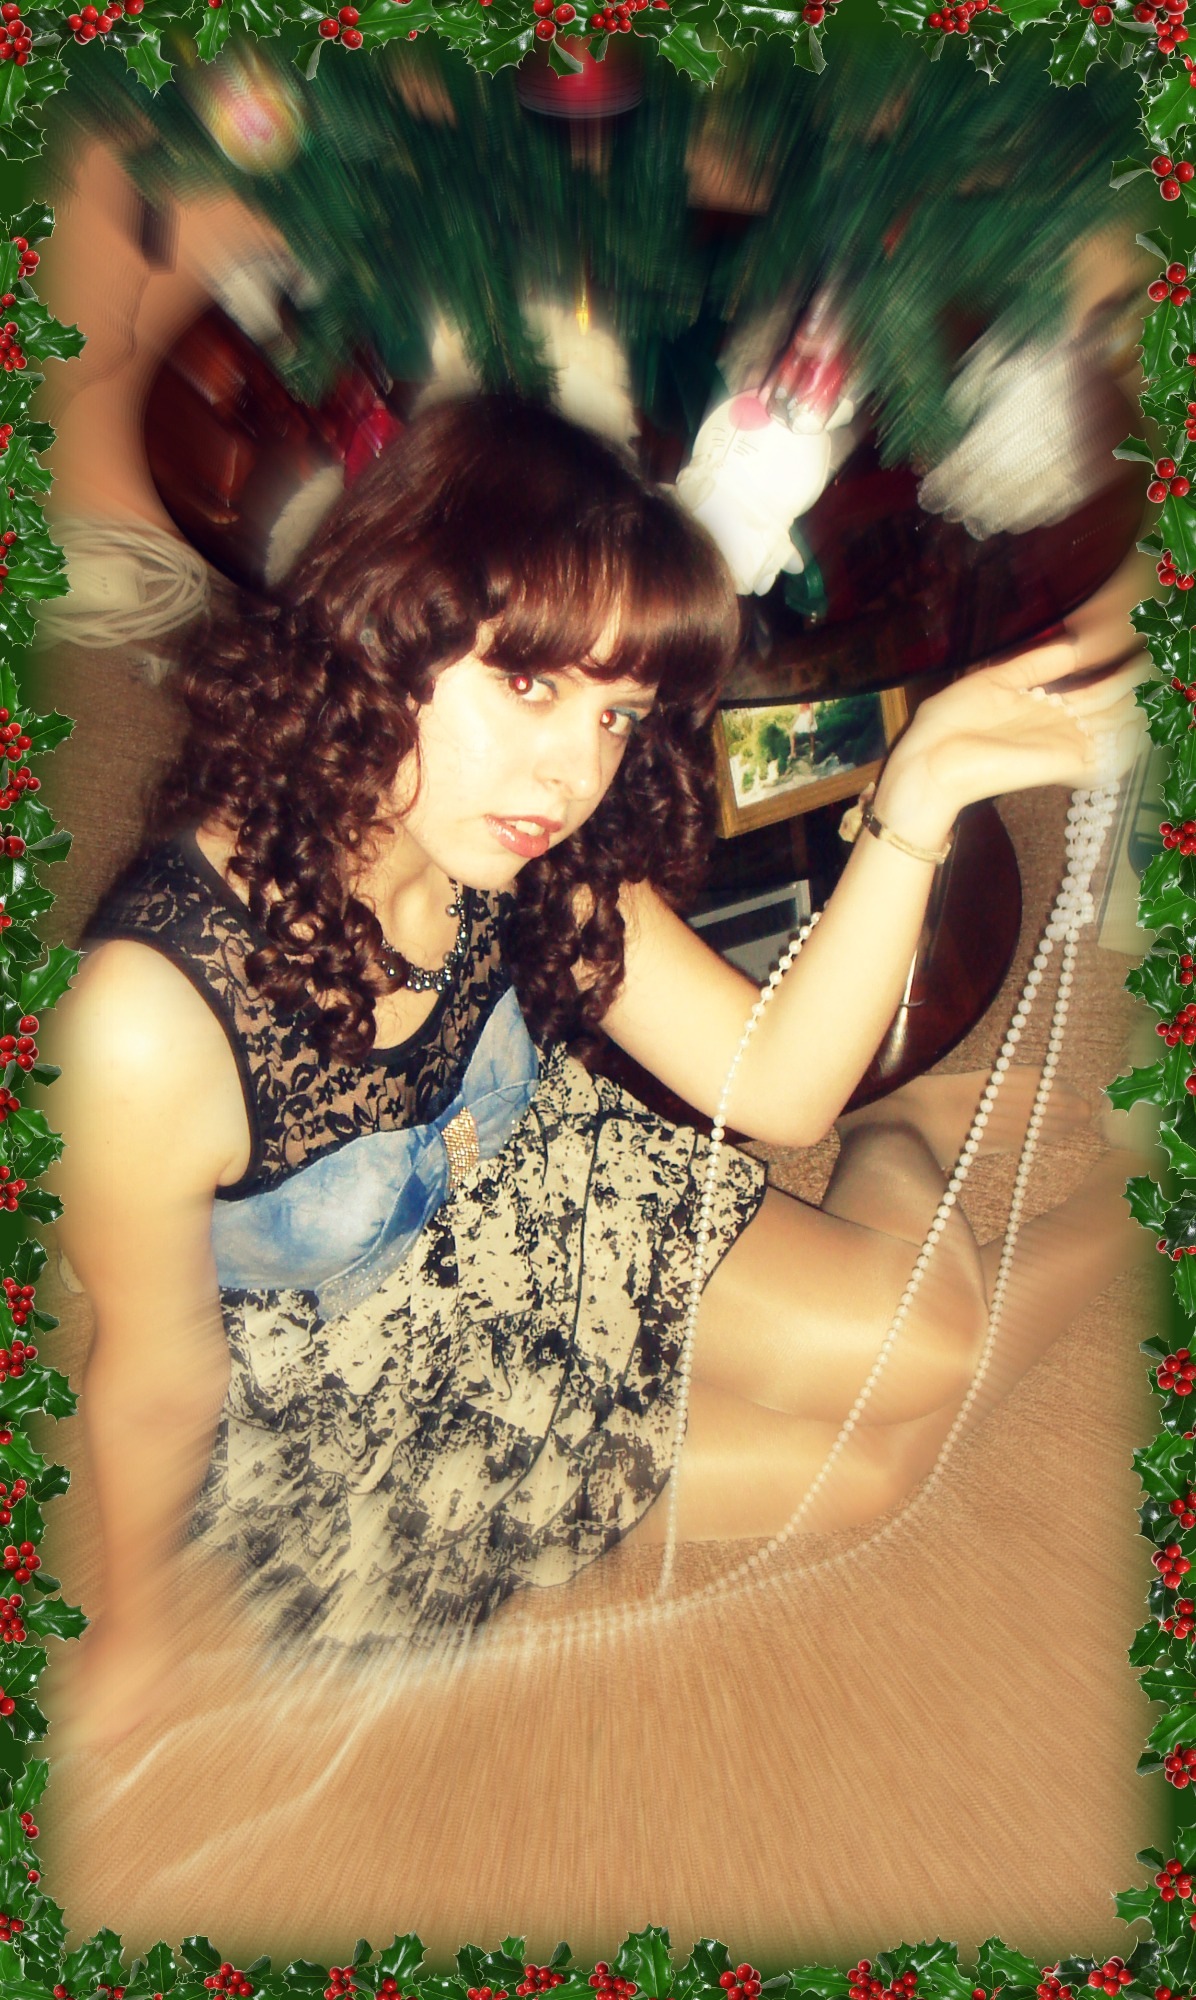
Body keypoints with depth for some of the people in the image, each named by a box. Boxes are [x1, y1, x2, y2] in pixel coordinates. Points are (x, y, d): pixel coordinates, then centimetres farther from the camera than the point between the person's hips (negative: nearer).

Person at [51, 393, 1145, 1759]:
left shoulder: (535, 858, -20)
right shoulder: (154, 1017, -38)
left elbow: (776, 1081, -19)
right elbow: (158, 1384, -21)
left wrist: (918, 793, -30)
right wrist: (132, 1622, -3)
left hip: (526, 1192, 4)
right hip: (334, 1375, -3)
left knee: (929, 1345, -4)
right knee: (865, 1465, -1)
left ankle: (908, 1128, 28)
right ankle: (905, 1129, 25)